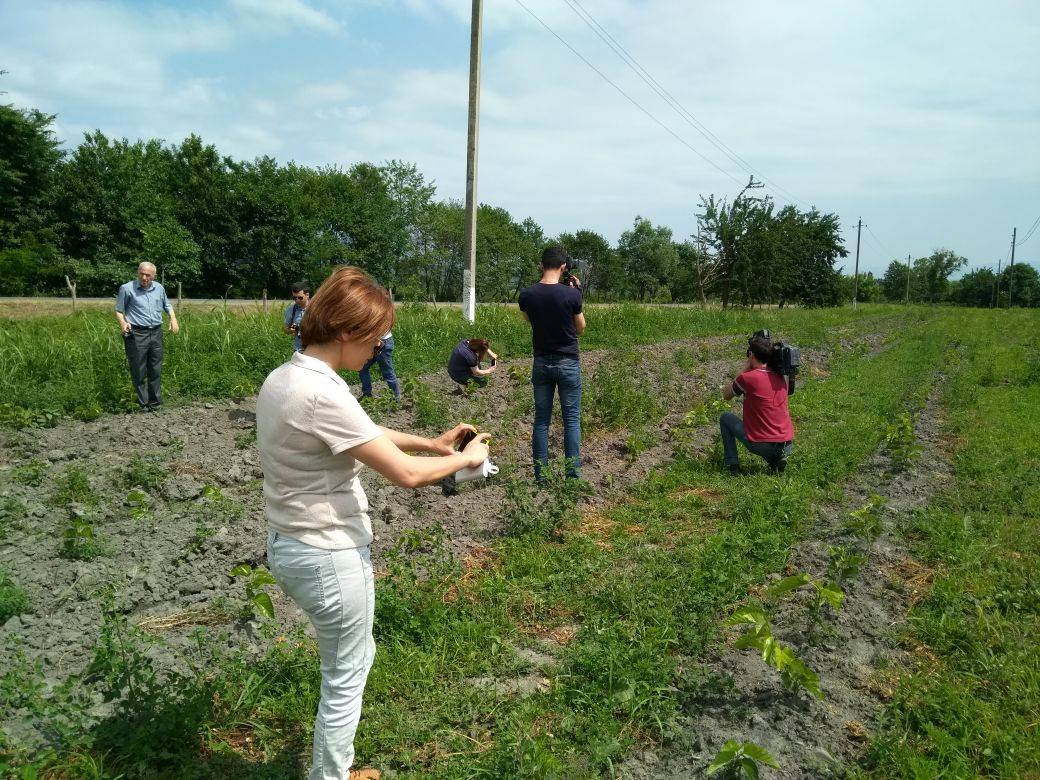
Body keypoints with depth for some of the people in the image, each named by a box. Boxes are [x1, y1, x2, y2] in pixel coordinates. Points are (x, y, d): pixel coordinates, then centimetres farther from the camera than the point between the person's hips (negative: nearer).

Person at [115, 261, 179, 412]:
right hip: (136, 334, -4)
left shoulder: (159, 288, 11)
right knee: (139, 373, -1)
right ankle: (142, 405, 8)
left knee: (156, 371, 9)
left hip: (156, 333, 4)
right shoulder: (127, 289, -3)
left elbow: (167, 305, 27)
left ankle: (155, 403, 18)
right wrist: (123, 323, -17)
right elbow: (118, 310, 1)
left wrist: (173, 318, 11)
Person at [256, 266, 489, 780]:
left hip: (289, 547, 10)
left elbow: (366, 434, 14)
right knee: (346, 679, 13)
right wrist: (465, 459, -6)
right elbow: (406, 474, -23)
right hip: (330, 557, -10)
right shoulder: (321, 394, -27)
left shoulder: (282, 378, 3)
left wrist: (432, 442, 10)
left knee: (353, 660, 27)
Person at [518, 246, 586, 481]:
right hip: (568, 364, -3)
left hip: (541, 363, 3)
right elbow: (580, 329, 0)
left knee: (541, 419, 9)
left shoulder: (527, 295, -5)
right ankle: (573, 473, 7)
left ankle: (540, 475, 11)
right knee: (572, 419, 5)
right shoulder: (571, 295, -14)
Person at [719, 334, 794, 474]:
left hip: (760, 445, -5)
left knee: (725, 418, 18)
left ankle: (732, 464, 13)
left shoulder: (747, 378, -14)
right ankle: (777, 458, 14)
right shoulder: (782, 377, 3)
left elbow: (726, 395, 6)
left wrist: (745, 369, 6)